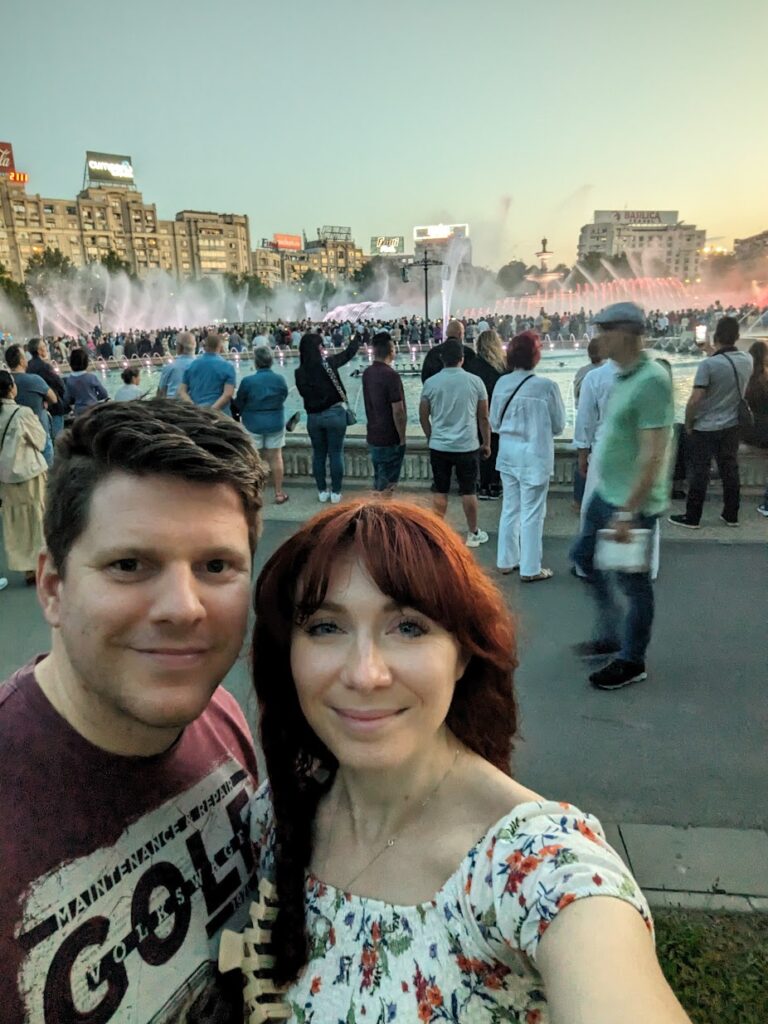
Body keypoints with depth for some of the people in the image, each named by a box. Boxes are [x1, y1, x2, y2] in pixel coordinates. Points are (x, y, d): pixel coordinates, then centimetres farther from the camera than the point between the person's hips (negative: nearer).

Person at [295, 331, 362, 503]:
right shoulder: (328, 363, -10)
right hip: (334, 413, -3)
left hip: (313, 417, 3)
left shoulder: (300, 372, -5)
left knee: (318, 455, 14)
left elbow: (304, 393, 4)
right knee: (336, 454, 5)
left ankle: (322, 491, 20)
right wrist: (357, 337, 21)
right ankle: (336, 492, 10)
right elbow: (348, 353, 4)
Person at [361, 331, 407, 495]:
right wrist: (402, 438, -11)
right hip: (390, 439, -7)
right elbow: (398, 411, -20)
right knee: (387, 485, 3)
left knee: (378, 482, 18)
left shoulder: (367, 373, 4)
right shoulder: (391, 375, -19)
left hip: (373, 436, 7)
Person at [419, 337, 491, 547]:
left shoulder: (430, 383, -3)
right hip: (468, 446, -1)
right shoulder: (475, 381, -4)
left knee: (439, 492, 10)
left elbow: (423, 416, 6)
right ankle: (473, 534, 21)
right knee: (469, 491, 10)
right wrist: (486, 443, 13)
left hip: (439, 446, 1)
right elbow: (483, 417, 1)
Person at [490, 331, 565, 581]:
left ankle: (506, 561, 27)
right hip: (534, 455, -5)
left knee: (510, 508, 17)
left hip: (507, 453, 5)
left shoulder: (502, 383, -4)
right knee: (532, 513, 5)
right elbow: (558, 425, -5)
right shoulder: (546, 386, -17)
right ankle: (530, 569, 15)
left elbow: (494, 422, 6)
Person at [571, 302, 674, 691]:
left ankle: (632, 662, 23)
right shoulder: (623, 377, 8)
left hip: (632, 503, -10)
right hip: (606, 494, 10)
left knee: (633, 581, 5)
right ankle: (609, 637, 36)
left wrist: (627, 512, -24)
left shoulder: (652, 381, -20)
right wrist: (607, 495, 19)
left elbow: (653, 456, -24)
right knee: (584, 556, 20)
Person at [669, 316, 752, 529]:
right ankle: (731, 515, 23)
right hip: (733, 426, 6)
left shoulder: (708, 364, -19)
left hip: (706, 428, -5)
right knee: (730, 470, 14)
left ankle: (692, 518, 9)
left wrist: (688, 424, -6)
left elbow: (695, 400, -22)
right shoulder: (747, 360, 0)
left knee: (699, 473, 2)